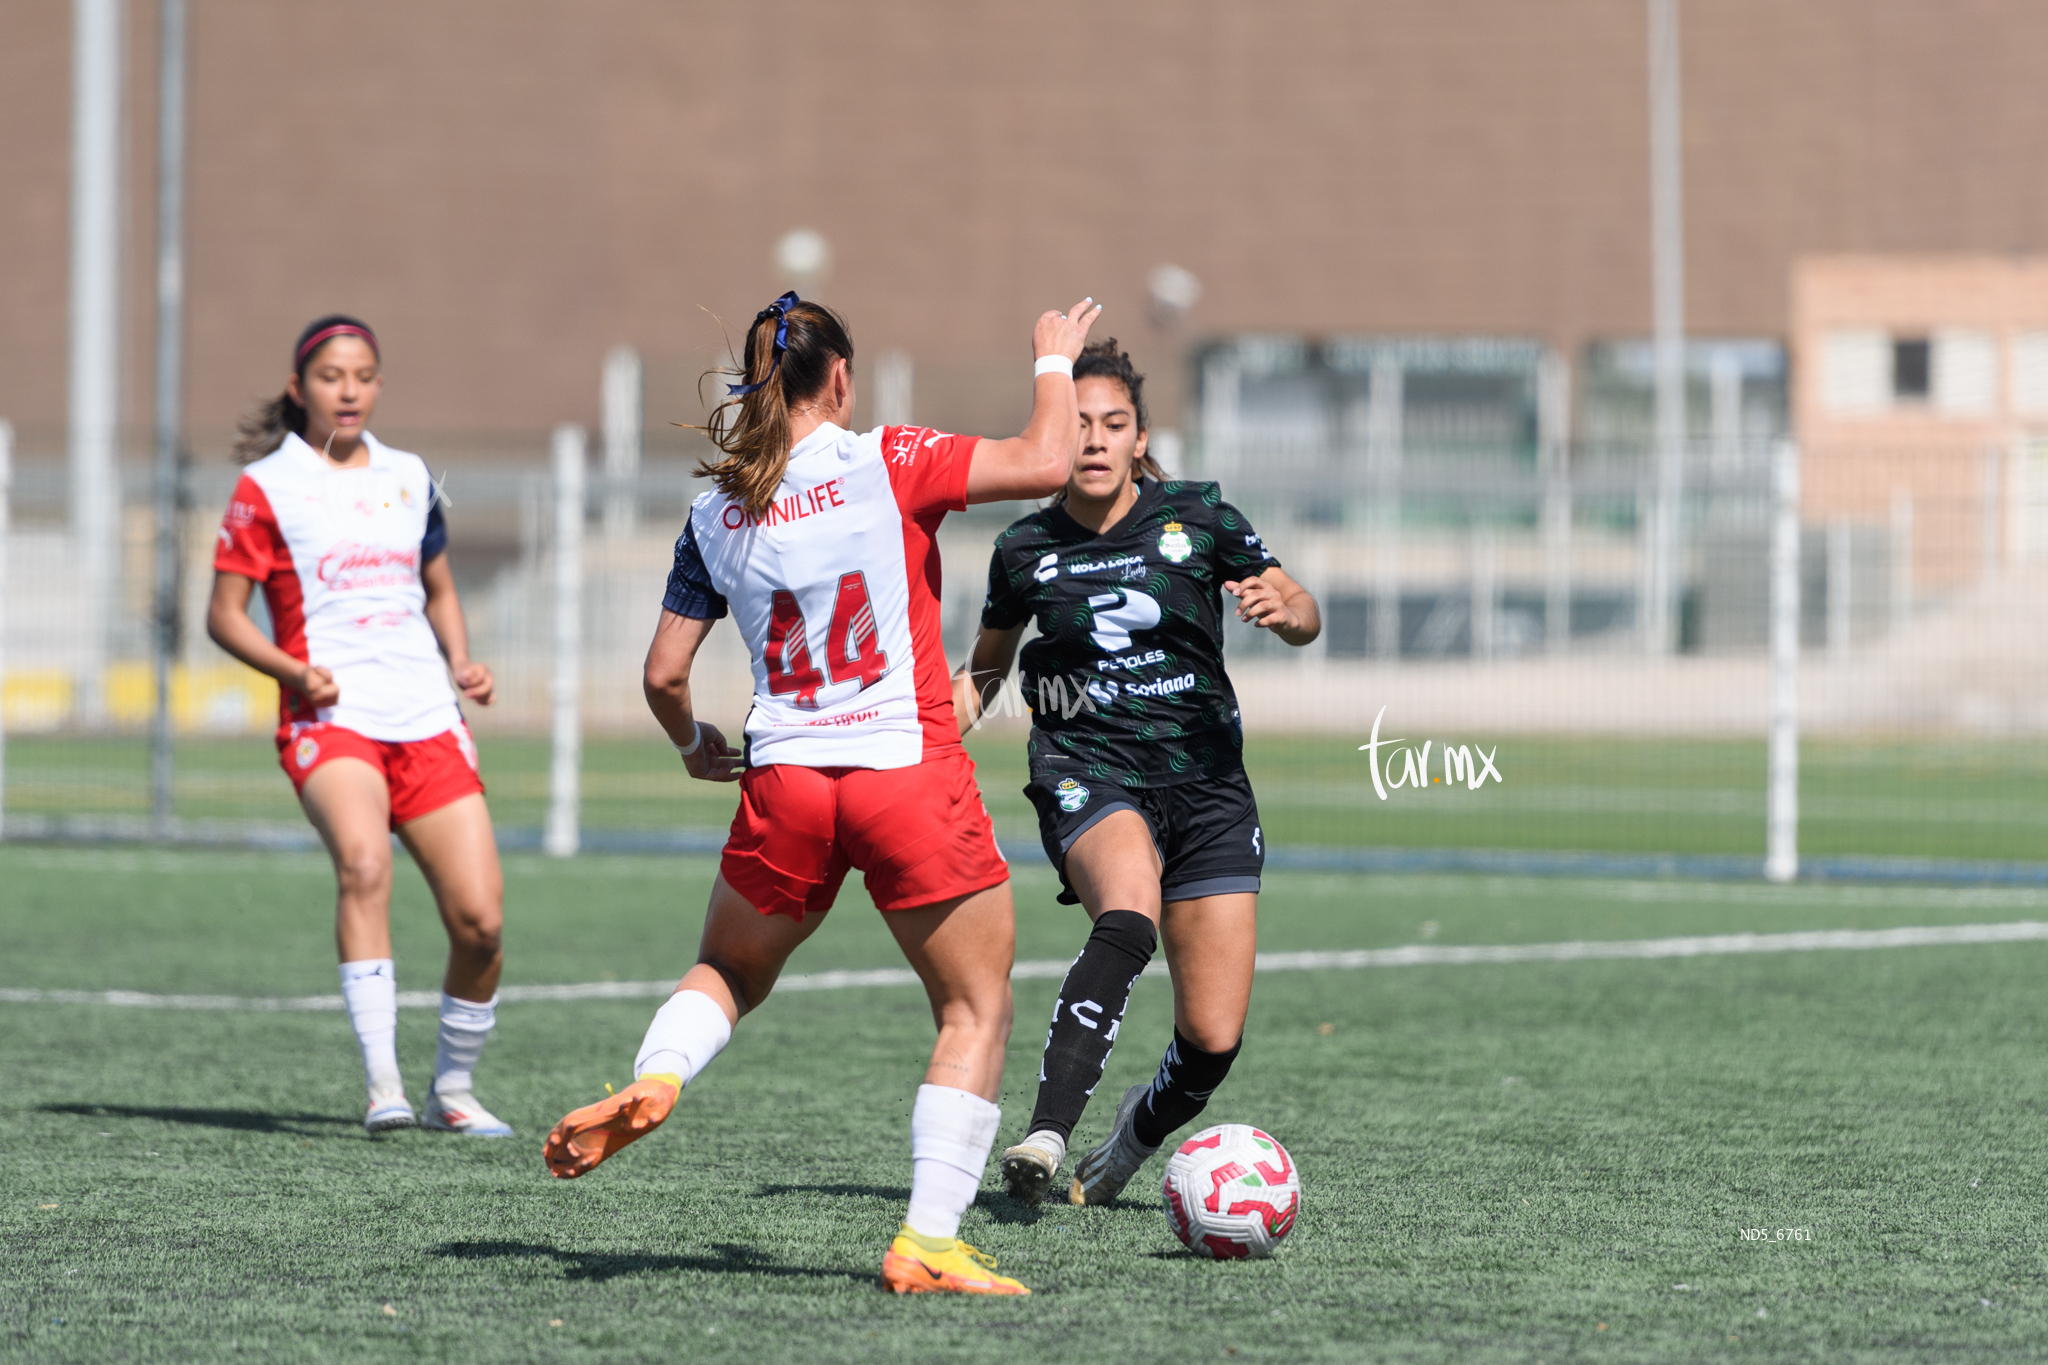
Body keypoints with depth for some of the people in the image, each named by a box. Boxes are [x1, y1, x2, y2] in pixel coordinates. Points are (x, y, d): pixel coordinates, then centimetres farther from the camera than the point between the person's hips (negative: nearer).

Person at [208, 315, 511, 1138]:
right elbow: (224, 615, 3)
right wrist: (293, 670, -14)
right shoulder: (267, 487, 3)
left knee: (480, 919, -5)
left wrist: (462, 663, 10)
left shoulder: (409, 478, 17)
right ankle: (382, 1082, -34)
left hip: (426, 721, 5)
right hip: (331, 721, -5)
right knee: (364, 865, -33)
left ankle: (453, 1091, 17)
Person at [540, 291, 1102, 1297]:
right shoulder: (885, 464, -6)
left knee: (730, 971, 29)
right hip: (911, 774, -4)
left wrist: (695, 746, 30)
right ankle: (926, 1242, 0)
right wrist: (1054, 362, 8)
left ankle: (653, 1079, -1)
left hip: (784, 784, 4)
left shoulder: (715, 513, 7)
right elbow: (1045, 463, -10)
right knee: (976, 1011, 8)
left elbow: (663, 674, 9)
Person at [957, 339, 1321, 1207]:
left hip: (1205, 778, 2)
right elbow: (985, 666, 20)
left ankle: (1138, 1133, 31)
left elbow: (1304, 619, 6)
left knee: (1214, 1039, -4)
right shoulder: (1025, 550, 3)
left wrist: (1284, 607, -17)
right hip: (1088, 769, -1)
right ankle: (1046, 1137, -44)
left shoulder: (1197, 517, 0)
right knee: (1130, 913, -38)